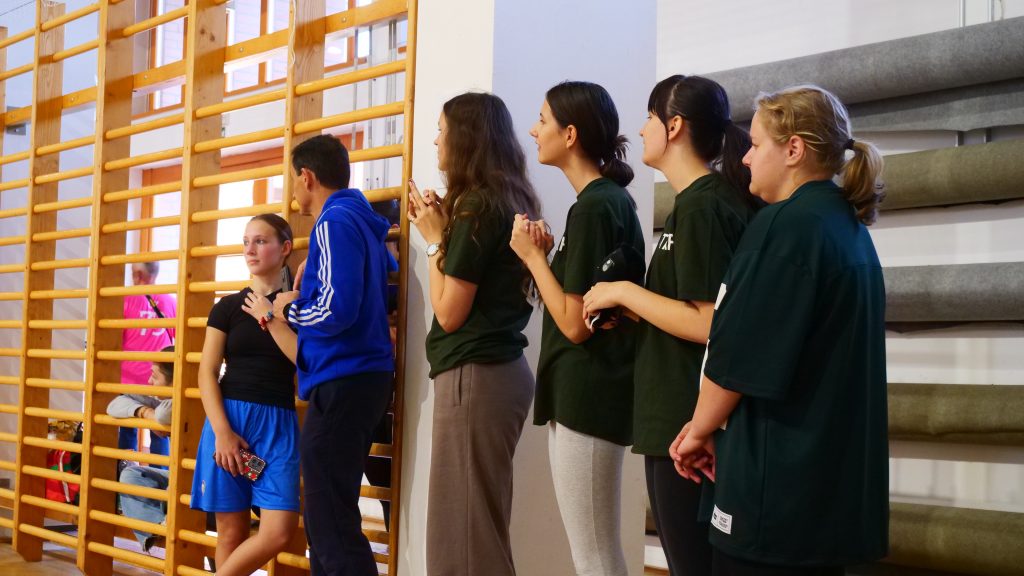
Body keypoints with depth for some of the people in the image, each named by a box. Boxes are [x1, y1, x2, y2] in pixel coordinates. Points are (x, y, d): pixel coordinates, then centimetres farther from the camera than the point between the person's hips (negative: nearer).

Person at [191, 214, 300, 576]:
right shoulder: (228, 306, 8)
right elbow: (207, 373, 2)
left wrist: (269, 317, -8)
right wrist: (222, 432, -10)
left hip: (278, 425, 0)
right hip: (229, 418, 0)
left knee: (279, 532, -11)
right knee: (231, 531, 0)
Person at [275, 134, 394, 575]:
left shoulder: (335, 222, -12)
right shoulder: (363, 222, 16)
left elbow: (336, 311, -22)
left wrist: (289, 309, -4)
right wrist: (309, 284, 21)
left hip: (342, 383, -10)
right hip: (363, 377, 10)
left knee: (331, 523, -7)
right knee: (328, 516, 16)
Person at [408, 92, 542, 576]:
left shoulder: (475, 206, -14)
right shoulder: (508, 201, 12)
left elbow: (449, 312, -14)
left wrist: (434, 238, -5)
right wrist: (445, 230, 10)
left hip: (474, 376, -9)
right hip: (501, 369, 9)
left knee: (463, 528, -2)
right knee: (482, 522, 16)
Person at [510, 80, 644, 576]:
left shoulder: (594, 208, -16)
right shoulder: (611, 199, 14)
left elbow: (575, 323, -19)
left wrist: (532, 255, -9)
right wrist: (546, 253, 5)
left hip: (586, 398, -10)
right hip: (588, 393, 10)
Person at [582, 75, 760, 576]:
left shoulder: (702, 206, -15)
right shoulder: (706, 200, 16)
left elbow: (709, 324, -23)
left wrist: (624, 292, -13)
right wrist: (630, 312, 11)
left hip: (687, 424, -10)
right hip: (680, 420, 10)